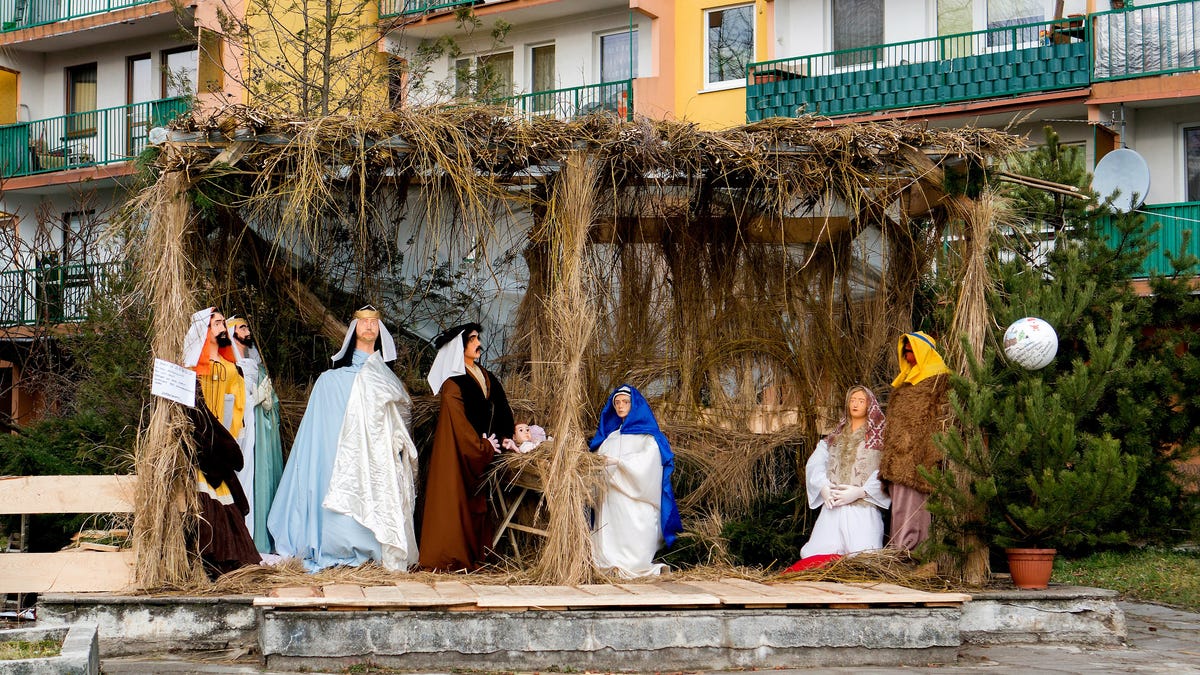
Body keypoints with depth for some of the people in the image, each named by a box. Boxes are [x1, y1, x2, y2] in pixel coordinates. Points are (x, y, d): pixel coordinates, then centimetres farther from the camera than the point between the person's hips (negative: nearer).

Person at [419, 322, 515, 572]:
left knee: (476, 502, 7)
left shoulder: (484, 376, 13)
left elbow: (500, 407, 14)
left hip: (478, 451, 8)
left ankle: (473, 555, 12)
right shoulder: (453, 383, -11)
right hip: (456, 451, -7)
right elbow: (459, 422, -15)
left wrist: (505, 437, 2)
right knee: (455, 499, -5)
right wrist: (483, 446, -12)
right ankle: (449, 558, -1)